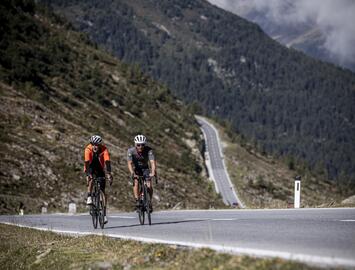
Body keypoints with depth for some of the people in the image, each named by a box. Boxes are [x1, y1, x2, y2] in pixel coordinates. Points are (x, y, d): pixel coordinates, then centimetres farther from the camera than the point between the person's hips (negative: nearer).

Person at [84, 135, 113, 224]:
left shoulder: (104, 149, -26)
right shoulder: (88, 149, -27)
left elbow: (107, 162, -35)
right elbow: (87, 162, -36)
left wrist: (109, 174, -48)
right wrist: (88, 174, -50)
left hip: (99, 169, 1)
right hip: (90, 168, -1)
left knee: (103, 191, -7)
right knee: (91, 178, -37)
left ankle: (104, 213, -3)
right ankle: (89, 197, -24)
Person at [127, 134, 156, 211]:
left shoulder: (148, 150, -25)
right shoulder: (131, 151, -25)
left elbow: (152, 162, -35)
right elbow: (129, 163, -33)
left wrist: (153, 172, -53)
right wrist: (132, 173, -49)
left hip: (145, 168, 0)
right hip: (136, 169, 0)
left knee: (149, 186, -17)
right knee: (136, 182, -28)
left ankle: (149, 202, 2)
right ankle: (137, 201, -26)